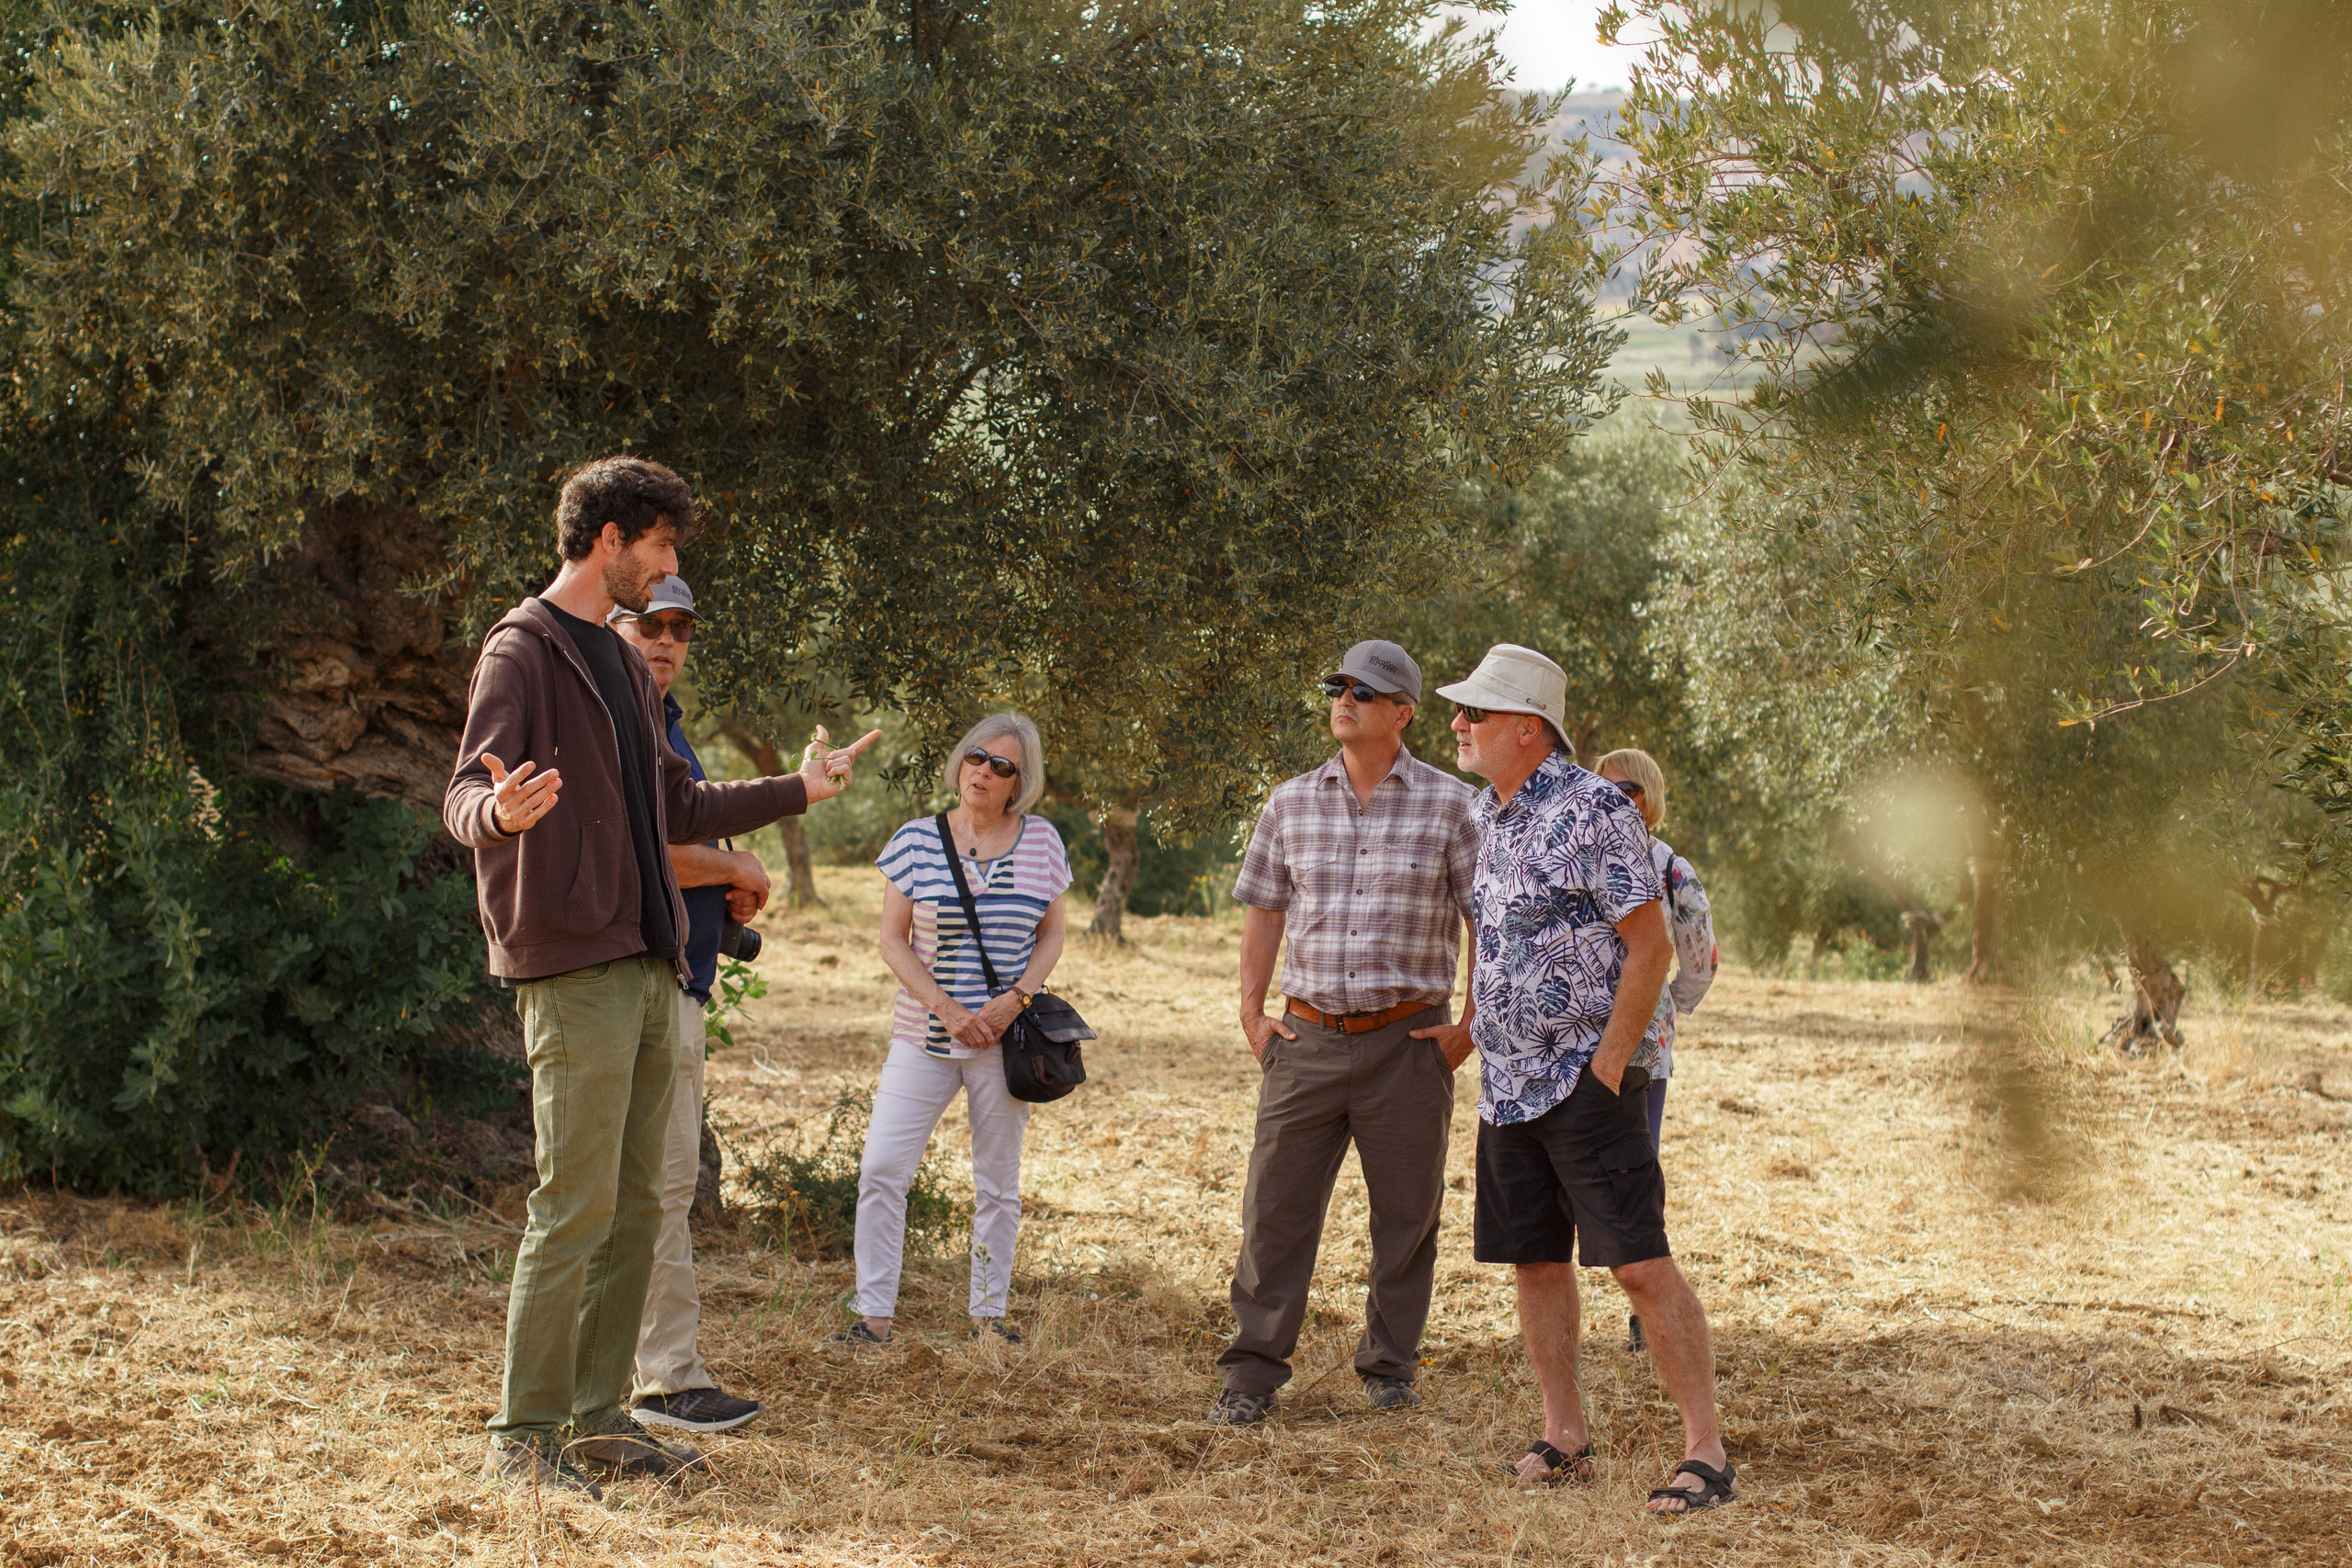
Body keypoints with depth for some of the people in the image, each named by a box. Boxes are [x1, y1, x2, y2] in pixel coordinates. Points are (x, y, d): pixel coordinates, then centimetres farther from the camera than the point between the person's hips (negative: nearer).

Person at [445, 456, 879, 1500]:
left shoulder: (622, 663, 21)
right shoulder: (523, 652, -7)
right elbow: (464, 798, -18)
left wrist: (796, 793, 38)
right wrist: (499, 812, -41)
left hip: (648, 965, 9)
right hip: (573, 968, -9)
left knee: (636, 1205, 9)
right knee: (577, 1203, -10)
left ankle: (598, 1417, 16)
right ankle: (522, 1434, -3)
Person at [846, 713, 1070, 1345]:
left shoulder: (1040, 841, 2)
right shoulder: (916, 840, -1)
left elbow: (1052, 936, 8)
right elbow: (893, 940, 0)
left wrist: (1015, 1000, -9)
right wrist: (947, 1010, -11)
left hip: (1005, 1040, 1)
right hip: (924, 1033, -1)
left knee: (998, 1183, 8)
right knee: (881, 1169, -8)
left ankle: (988, 1310, 19)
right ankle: (874, 1312, -2)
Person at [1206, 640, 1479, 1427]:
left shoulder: (1449, 804, -1)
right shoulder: (1292, 801, 8)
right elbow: (1263, 908, 15)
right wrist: (1251, 1012, 8)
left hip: (1407, 1042, -2)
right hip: (1307, 1037, 2)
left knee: (1406, 1216, 5)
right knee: (1274, 1206, 0)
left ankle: (1390, 1366, 18)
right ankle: (1252, 1375, 5)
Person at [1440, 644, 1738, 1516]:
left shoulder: (1594, 812, -14)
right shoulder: (1481, 814, 10)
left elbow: (1651, 947, -14)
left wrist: (1606, 1066, -16)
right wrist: (1469, 1029, 20)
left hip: (1586, 1082, -8)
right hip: (1505, 1084, 8)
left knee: (1640, 1264, -10)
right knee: (1534, 1260, 10)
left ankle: (1707, 1453, -9)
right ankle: (1565, 1438, 19)